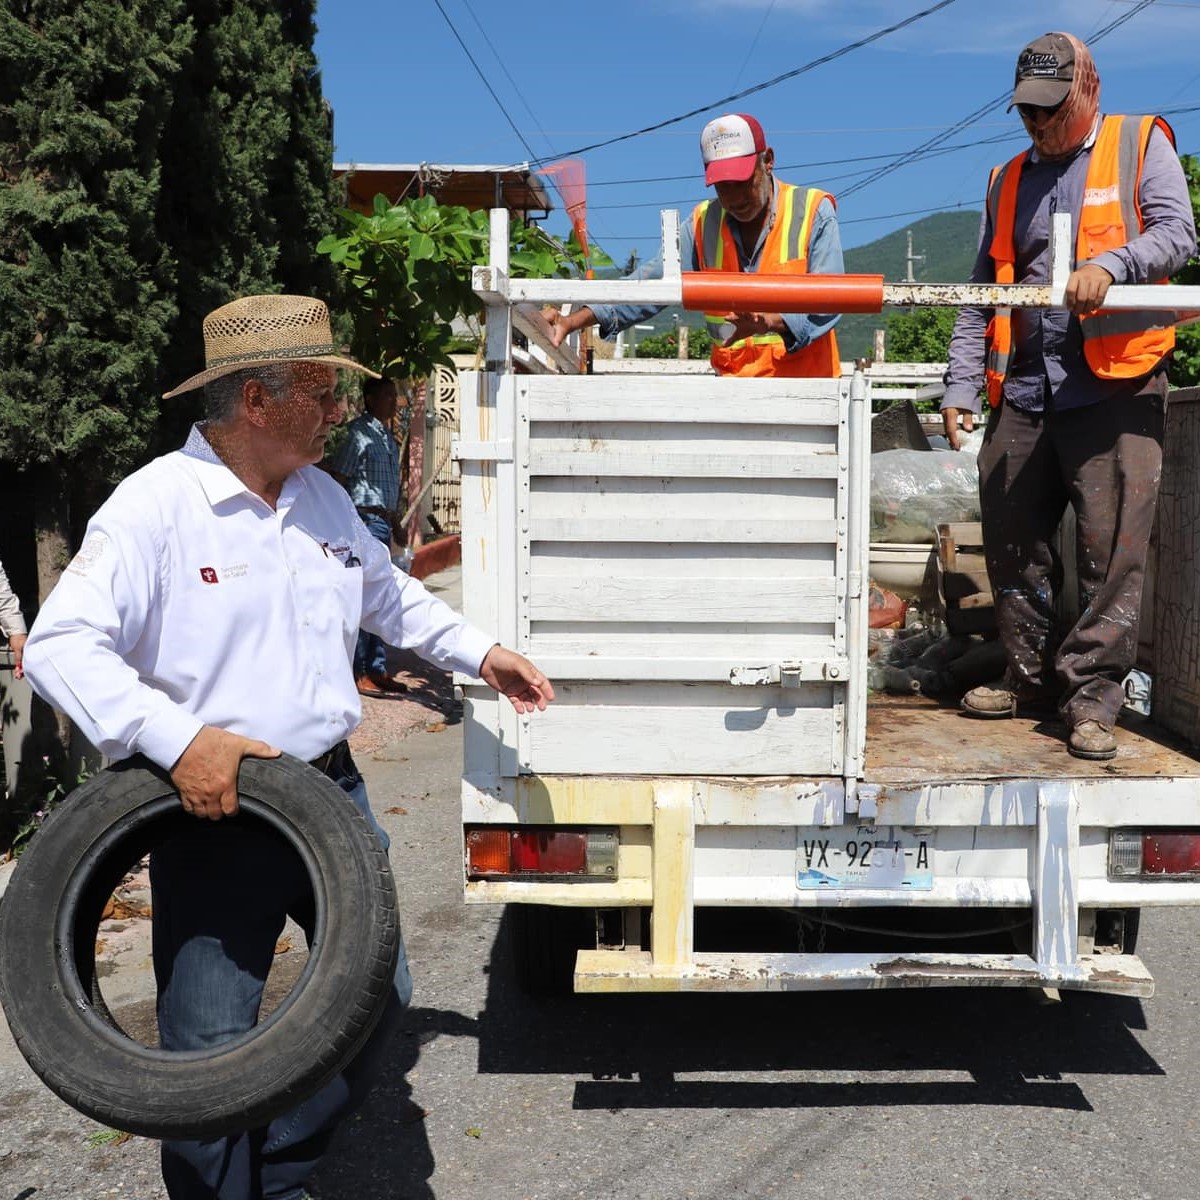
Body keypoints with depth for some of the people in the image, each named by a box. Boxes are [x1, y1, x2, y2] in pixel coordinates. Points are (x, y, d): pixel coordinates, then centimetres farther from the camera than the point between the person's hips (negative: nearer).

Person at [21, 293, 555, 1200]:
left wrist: (481, 653, 16)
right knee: (210, 1039, 1)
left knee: (380, 994, 15)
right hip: (214, 809, -6)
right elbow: (61, 645, -20)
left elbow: (390, 596, 24)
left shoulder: (323, 497, 8)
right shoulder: (155, 505, -13)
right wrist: (178, 738, -30)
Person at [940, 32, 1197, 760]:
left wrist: (1109, 266, -24)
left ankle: (1093, 695, 1)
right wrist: (961, 387, 9)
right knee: (1012, 540, 7)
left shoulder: (1141, 145, 9)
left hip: (1116, 384, -5)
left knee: (1112, 548, -7)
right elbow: (983, 293, 18)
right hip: (1024, 391, 5)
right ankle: (1033, 678, 20)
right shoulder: (1010, 181, 20)